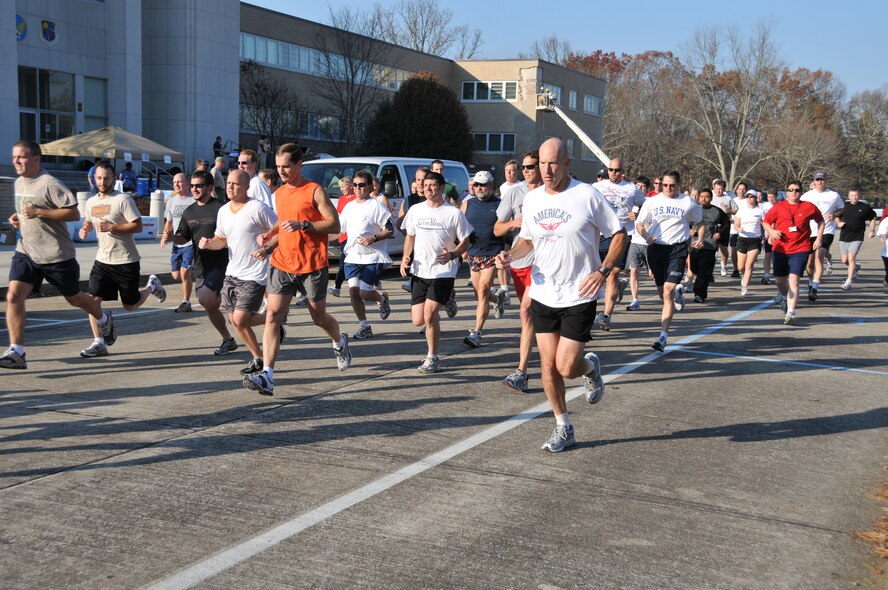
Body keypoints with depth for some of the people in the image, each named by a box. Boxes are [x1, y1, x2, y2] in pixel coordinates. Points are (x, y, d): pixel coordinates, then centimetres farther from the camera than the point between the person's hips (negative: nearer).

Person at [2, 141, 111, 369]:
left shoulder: (49, 184, -15)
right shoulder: (19, 183, 10)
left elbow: (74, 214, -19)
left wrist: (39, 212, -25)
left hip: (57, 255, -6)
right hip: (26, 253, 6)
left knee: (74, 298, 12)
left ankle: (104, 320, 43)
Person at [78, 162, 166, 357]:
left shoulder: (123, 200, -11)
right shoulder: (91, 202, 9)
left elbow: (138, 226, -16)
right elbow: (88, 221, 29)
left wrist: (111, 227, -23)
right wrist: (84, 230, 5)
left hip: (126, 261, -5)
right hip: (103, 260, 5)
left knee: (130, 305, 7)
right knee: (93, 299, -10)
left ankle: (152, 286, 37)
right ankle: (99, 343, -3)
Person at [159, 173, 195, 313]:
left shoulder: (195, 200, -9)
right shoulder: (171, 201, 11)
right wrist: (165, 236, 4)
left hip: (191, 243, -7)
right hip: (177, 244, 7)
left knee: (184, 272, -12)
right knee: (176, 275, 6)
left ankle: (186, 302, 2)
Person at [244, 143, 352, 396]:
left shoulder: (314, 191, -7)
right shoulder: (279, 193, 12)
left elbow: (334, 225, -11)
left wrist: (302, 225, -22)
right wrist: (268, 244, 7)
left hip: (313, 266, -5)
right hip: (282, 263, 5)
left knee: (319, 317, 12)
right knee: (272, 316, -10)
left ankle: (340, 342, 46)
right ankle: (267, 376, -16)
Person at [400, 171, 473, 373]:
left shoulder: (453, 213, -4)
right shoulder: (415, 210, 7)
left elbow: (464, 243, 0)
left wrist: (452, 255, -20)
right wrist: (405, 258, 4)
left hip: (443, 271, -4)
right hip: (420, 272, 5)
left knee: (429, 315, -16)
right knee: (417, 320, 1)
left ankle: (432, 358, 3)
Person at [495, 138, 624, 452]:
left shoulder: (587, 195, -11)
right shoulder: (532, 199, 4)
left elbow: (618, 234, -4)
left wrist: (602, 271, -16)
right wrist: (511, 254, -4)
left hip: (579, 297, -4)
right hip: (543, 295, 5)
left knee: (566, 367, -9)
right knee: (548, 366, 5)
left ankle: (590, 366, 28)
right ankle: (563, 427, 22)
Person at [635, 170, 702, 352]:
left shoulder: (688, 203, 2)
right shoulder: (652, 201, 5)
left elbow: (698, 221, 18)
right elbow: (639, 223, 9)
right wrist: (646, 236, -10)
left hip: (677, 250, -3)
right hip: (656, 248, 3)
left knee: (668, 292, -15)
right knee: (662, 293, 13)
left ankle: (663, 337, -14)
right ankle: (677, 293, 52)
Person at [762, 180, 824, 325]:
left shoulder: (809, 207, 2)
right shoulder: (778, 207, 2)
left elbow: (820, 221, 18)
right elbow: (765, 222, 11)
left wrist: (819, 238, 9)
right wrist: (771, 231, -9)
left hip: (800, 249, -2)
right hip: (780, 248, 2)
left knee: (793, 280, -15)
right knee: (779, 280, 12)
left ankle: (790, 313, -17)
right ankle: (784, 297, 47)